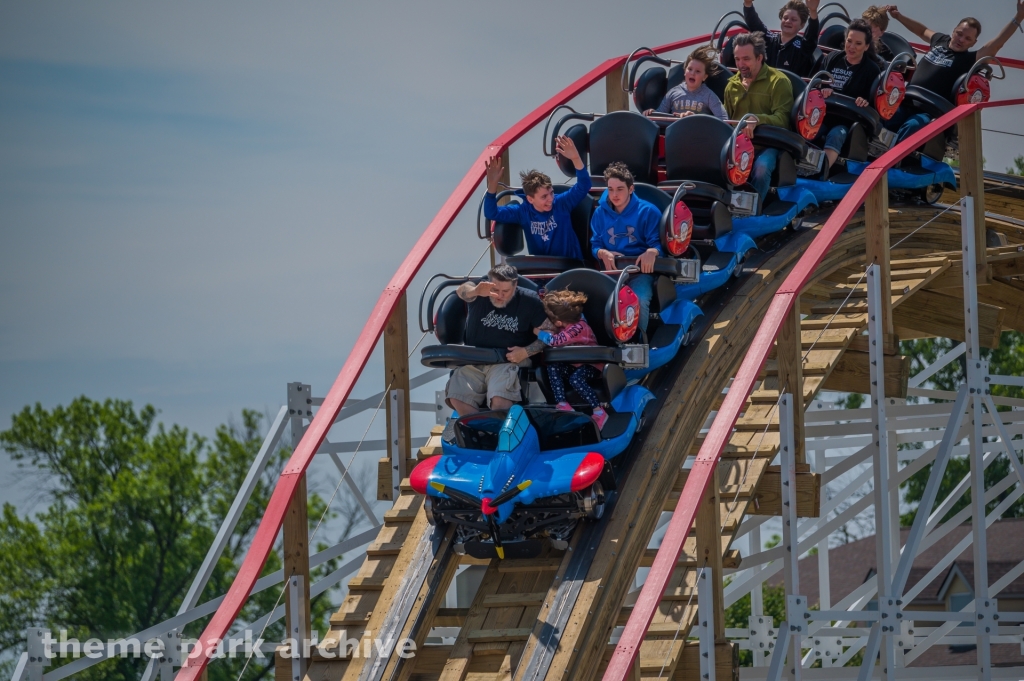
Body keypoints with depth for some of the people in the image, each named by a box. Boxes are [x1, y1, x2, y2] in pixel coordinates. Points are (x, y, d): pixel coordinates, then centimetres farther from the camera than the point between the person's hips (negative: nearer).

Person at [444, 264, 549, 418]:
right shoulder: (479, 296, 1)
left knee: (500, 398, -32)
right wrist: (475, 291, -48)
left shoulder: (529, 302, 1)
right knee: (457, 398, -22)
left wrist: (527, 351, -13)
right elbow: (462, 291, -23)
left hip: (507, 361, -2)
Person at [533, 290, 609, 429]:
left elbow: (554, 341, -34)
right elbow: (555, 333, 16)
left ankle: (599, 411, -28)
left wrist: (538, 332, -19)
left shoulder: (577, 328, -29)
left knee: (575, 378, -34)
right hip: (573, 365, 8)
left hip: (590, 366, -8)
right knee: (552, 368, -15)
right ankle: (562, 404, -22)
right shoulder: (570, 321, -4)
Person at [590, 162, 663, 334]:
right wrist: (603, 253, -11)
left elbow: (658, 242, -2)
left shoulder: (647, 211, 3)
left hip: (640, 270, -2)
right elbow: (595, 245, 14)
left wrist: (652, 252, -27)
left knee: (639, 301, -34)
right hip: (611, 270, 2)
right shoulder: (600, 213, 13)